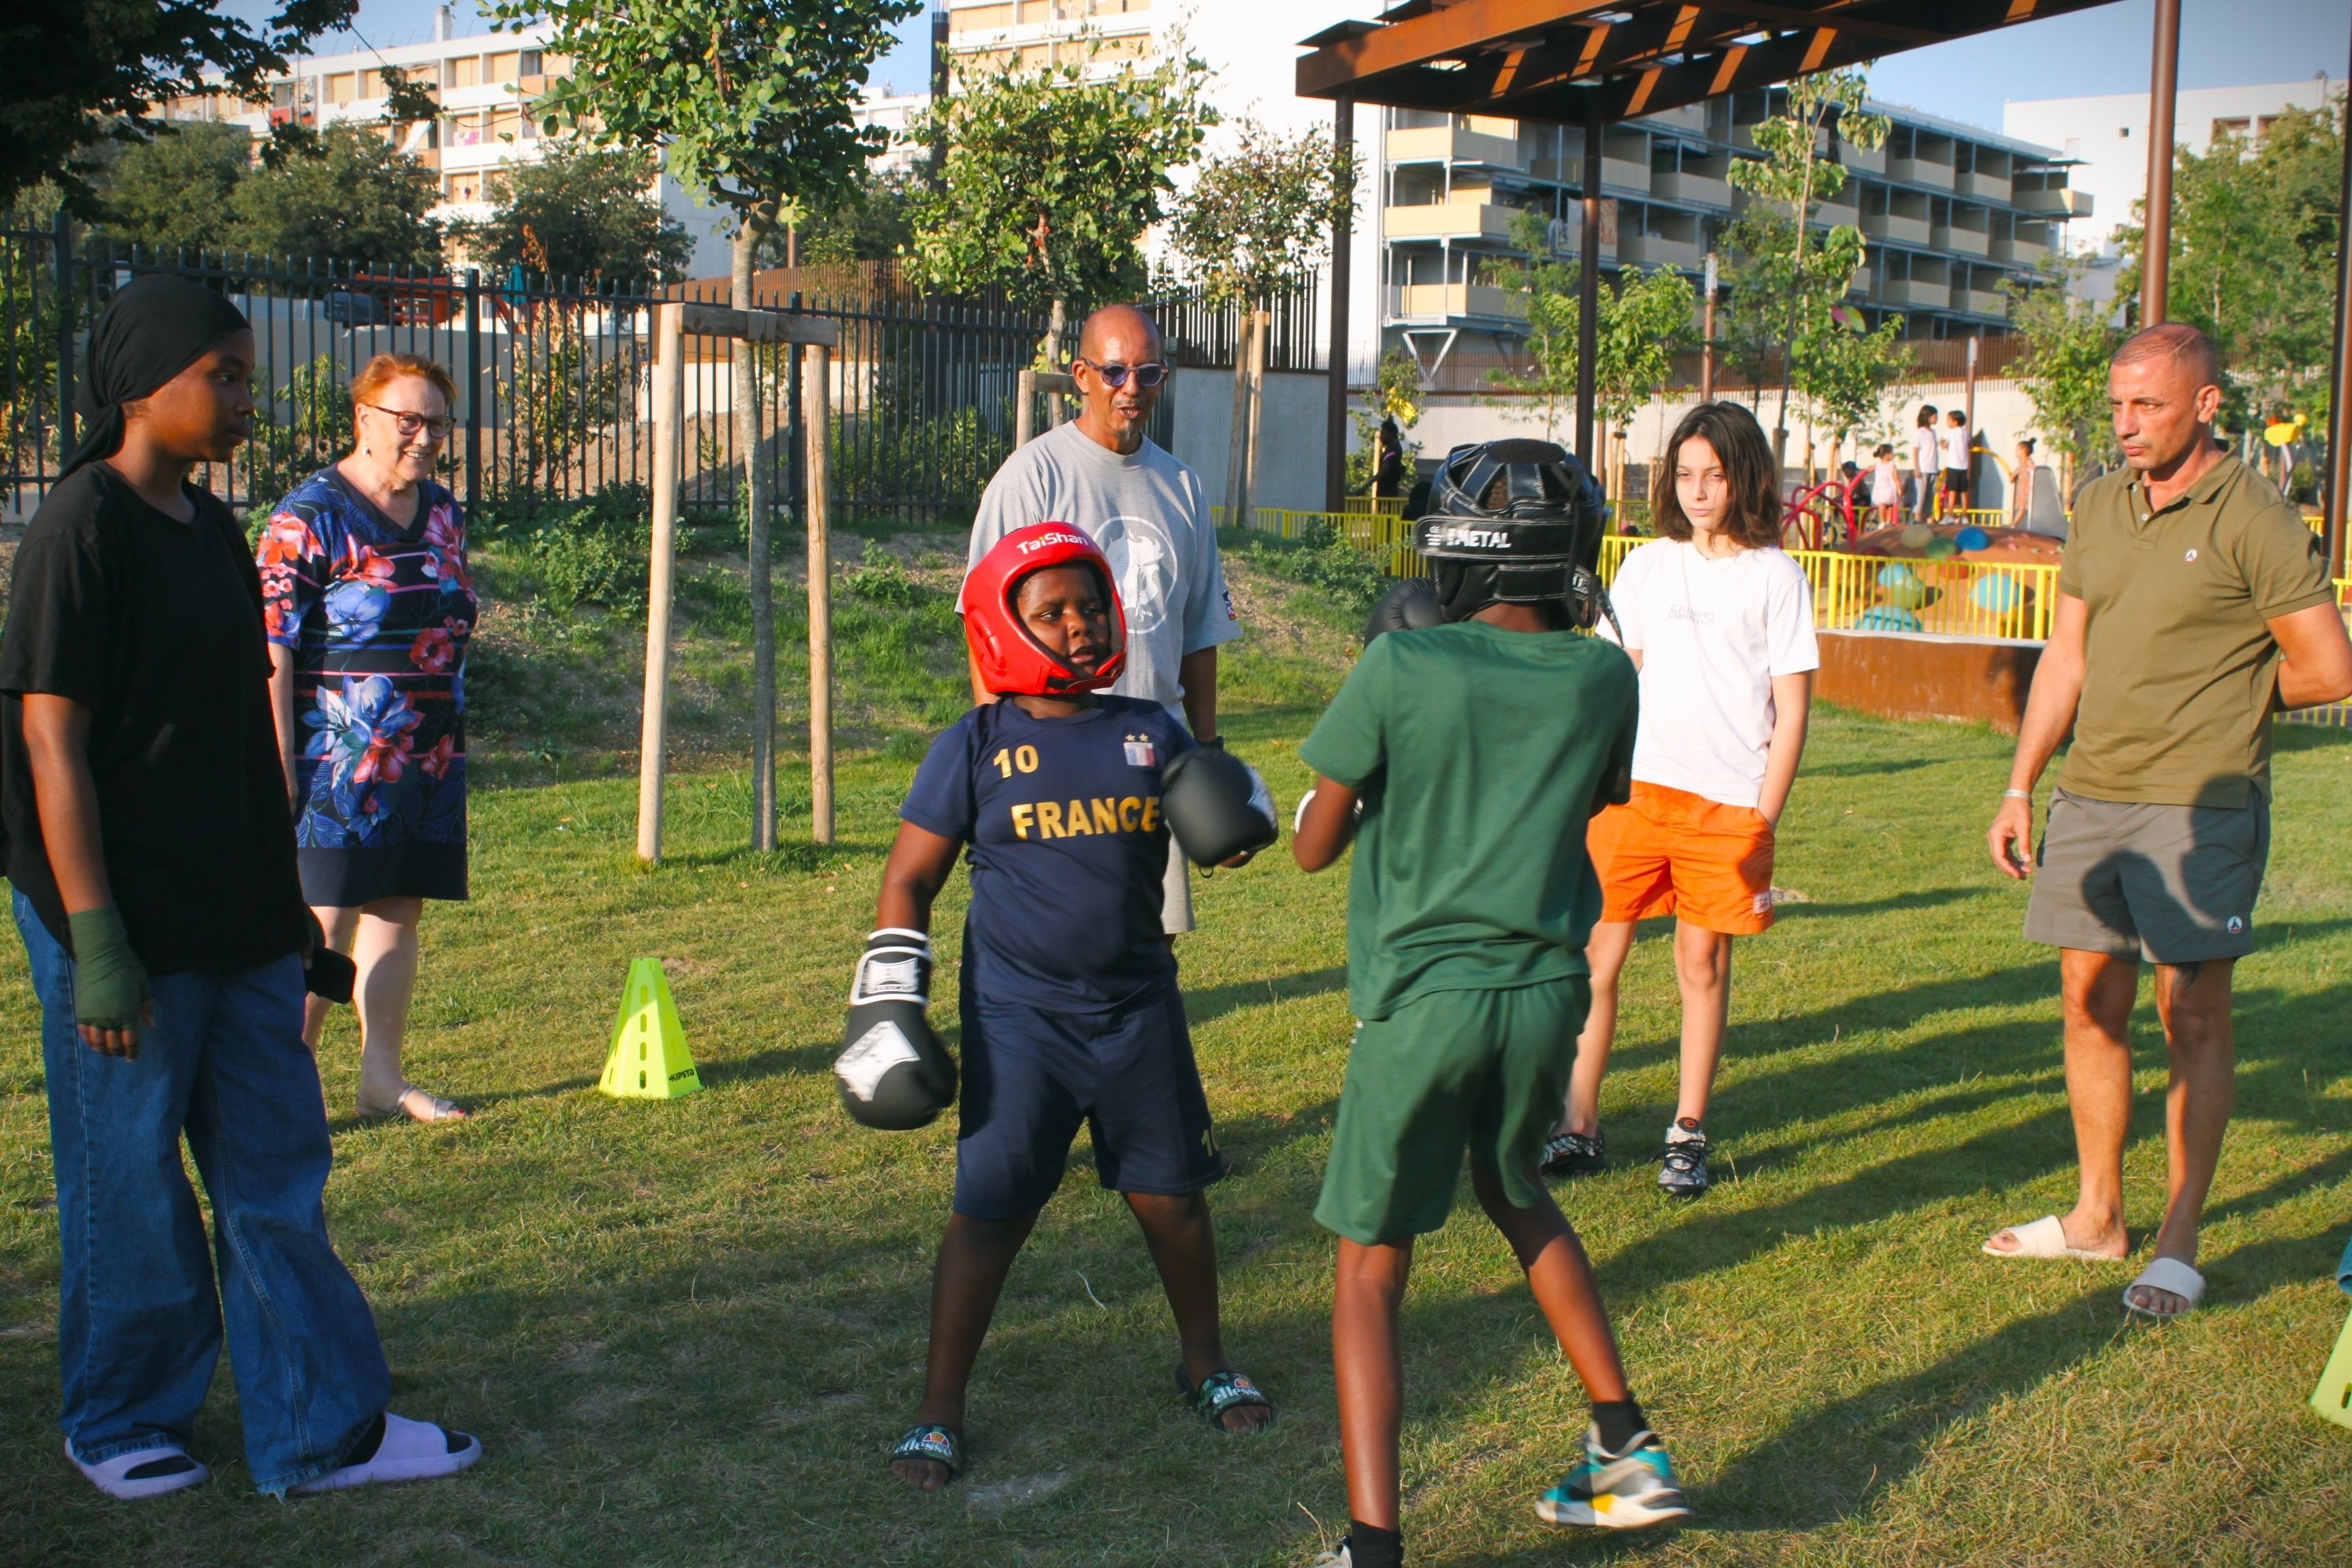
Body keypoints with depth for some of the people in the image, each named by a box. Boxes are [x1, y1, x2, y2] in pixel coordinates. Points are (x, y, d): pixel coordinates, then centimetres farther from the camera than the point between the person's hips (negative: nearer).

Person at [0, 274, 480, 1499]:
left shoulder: (212, 529, 11)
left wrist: (283, 899, 19)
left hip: (237, 921, 8)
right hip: (130, 926, -8)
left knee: (276, 1170, 10)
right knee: (130, 1190, 7)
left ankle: (321, 1431, 19)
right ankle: (121, 1427, 27)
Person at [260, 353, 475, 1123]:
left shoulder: (443, 512, 12)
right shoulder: (309, 516, -9)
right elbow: (270, 648, -12)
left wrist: (453, 748, 19)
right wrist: (279, 764, -16)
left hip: (429, 762, 6)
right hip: (341, 763, -6)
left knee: (396, 915, 10)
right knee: (322, 923, -5)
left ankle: (383, 1078, 18)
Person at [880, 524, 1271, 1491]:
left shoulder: (1150, 734, 3)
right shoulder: (975, 749, -4)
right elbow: (908, 880, 0)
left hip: (1140, 1010, 3)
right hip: (1018, 1021, -3)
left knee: (1171, 1195, 13)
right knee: (989, 1211, -1)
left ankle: (1205, 1363, 36)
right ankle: (938, 1411, 13)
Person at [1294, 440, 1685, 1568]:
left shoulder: (1400, 668, -12)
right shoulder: (1600, 677, -3)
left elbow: (1315, 847, -5)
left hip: (1424, 997, -4)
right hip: (1547, 992, 4)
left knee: (1370, 1267, 6)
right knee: (1513, 1193, 30)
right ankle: (1628, 1446, 31)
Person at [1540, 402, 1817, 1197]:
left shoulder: (1775, 577, 1)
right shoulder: (1647, 566, 9)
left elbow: (1791, 712, 0)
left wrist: (1763, 819, -6)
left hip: (1727, 800, -2)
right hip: (1635, 787, 2)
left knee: (1703, 965, 4)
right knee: (1596, 953, -1)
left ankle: (1688, 1134, 16)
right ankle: (1578, 1126, 7)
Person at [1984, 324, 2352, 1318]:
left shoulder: (2251, 519, -10)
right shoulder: (2100, 506, 10)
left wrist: (2218, 700, 4)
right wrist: (2019, 789, 12)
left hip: (2199, 805, -6)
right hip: (2089, 792, 7)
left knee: (2193, 1015, -1)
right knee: (2090, 1000, 11)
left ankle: (2179, 1243, 7)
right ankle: (2097, 1217, 24)